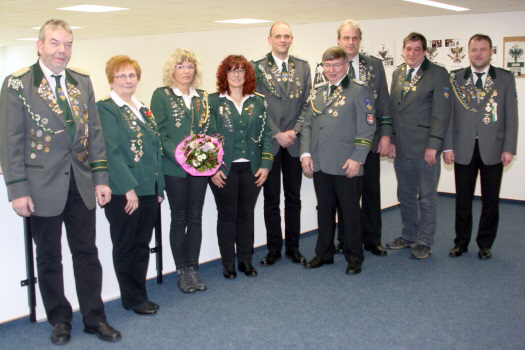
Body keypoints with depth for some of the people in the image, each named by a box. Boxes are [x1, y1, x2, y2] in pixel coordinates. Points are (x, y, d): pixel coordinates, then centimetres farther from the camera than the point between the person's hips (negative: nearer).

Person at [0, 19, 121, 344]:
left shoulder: (82, 81, 6)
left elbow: (95, 132, 7)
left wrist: (101, 177, 3)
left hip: (81, 184, 4)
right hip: (43, 186, -3)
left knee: (87, 253, 10)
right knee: (49, 257, 11)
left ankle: (95, 317, 23)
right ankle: (60, 319, 27)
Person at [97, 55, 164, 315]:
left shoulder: (143, 110, 15)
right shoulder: (105, 109, -8)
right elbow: (112, 152, -16)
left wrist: (159, 187, 13)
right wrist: (129, 188, -19)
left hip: (148, 189, 7)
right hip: (122, 193, -7)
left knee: (142, 245, 14)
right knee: (125, 247, 6)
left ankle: (140, 295, 25)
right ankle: (132, 299, 17)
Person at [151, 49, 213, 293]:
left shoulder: (202, 97, 11)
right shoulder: (161, 95, -2)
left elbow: (210, 130, 11)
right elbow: (159, 132, -8)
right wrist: (179, 155, -20)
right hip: (175, 168, -4)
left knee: (195, 218, 9)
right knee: (179, 219, 5)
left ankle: (193, 268, 19)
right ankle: (182, 271, 16)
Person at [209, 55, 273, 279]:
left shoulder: (258, 102, 8)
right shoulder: (213, 102, 1)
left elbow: (266, 134, 7)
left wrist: (265, 164, -2)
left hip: (251, 168, 2)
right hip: (224, 169, -2)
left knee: (246, 214, 9)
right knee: (227, 215, 4)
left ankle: (245, 260, 22)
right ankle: (228, 263, 16)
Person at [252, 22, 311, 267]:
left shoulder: (303, 67, 8)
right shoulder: (258, 68, 0)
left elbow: (307, 104, 5)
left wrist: (294, 131, -8)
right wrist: (277, 134, -11)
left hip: (294, 142, 2)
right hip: (269, 143, -2)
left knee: (293, 198, 9)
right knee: (271, 199, 5)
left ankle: (293, 247, 20)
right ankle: (274, 248, 16)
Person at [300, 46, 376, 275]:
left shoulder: (359, 91, -3)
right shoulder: (316, 92, 14)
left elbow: (367, 128, -7)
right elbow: (307, 125, 14)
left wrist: (357, 158, -14)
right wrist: (305, 153, 2)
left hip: (346, 165, -5)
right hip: (319, 163, 5)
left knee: (350, 212, 5)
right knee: (324, 210, 14)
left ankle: (354, 258, 17)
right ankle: (324, 253, 27)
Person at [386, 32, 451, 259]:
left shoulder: (438, 74, -6)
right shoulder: (398, 73, 11)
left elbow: (441, 112, -11)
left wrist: (433, 145, -16)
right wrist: (391, 140, 6)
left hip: (425, 147, -5)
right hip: (401, 147, 5)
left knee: (427, 197, 5)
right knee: (405, 195, 14)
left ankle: (424, 242, 15)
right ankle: (408, 236, 29)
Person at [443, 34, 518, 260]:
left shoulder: (505, 79, 3)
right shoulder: (455, 79, 4)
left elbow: (511, 116, 1)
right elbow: (449, 114, 3)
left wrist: (509, 148, -5)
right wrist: (448, 147, -2)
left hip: (493, 150, 0)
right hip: (464, 149, 0)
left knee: (490, 200, 7)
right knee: (463, 199, 7)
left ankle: (485, 244, 21)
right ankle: (461, 242, 21)